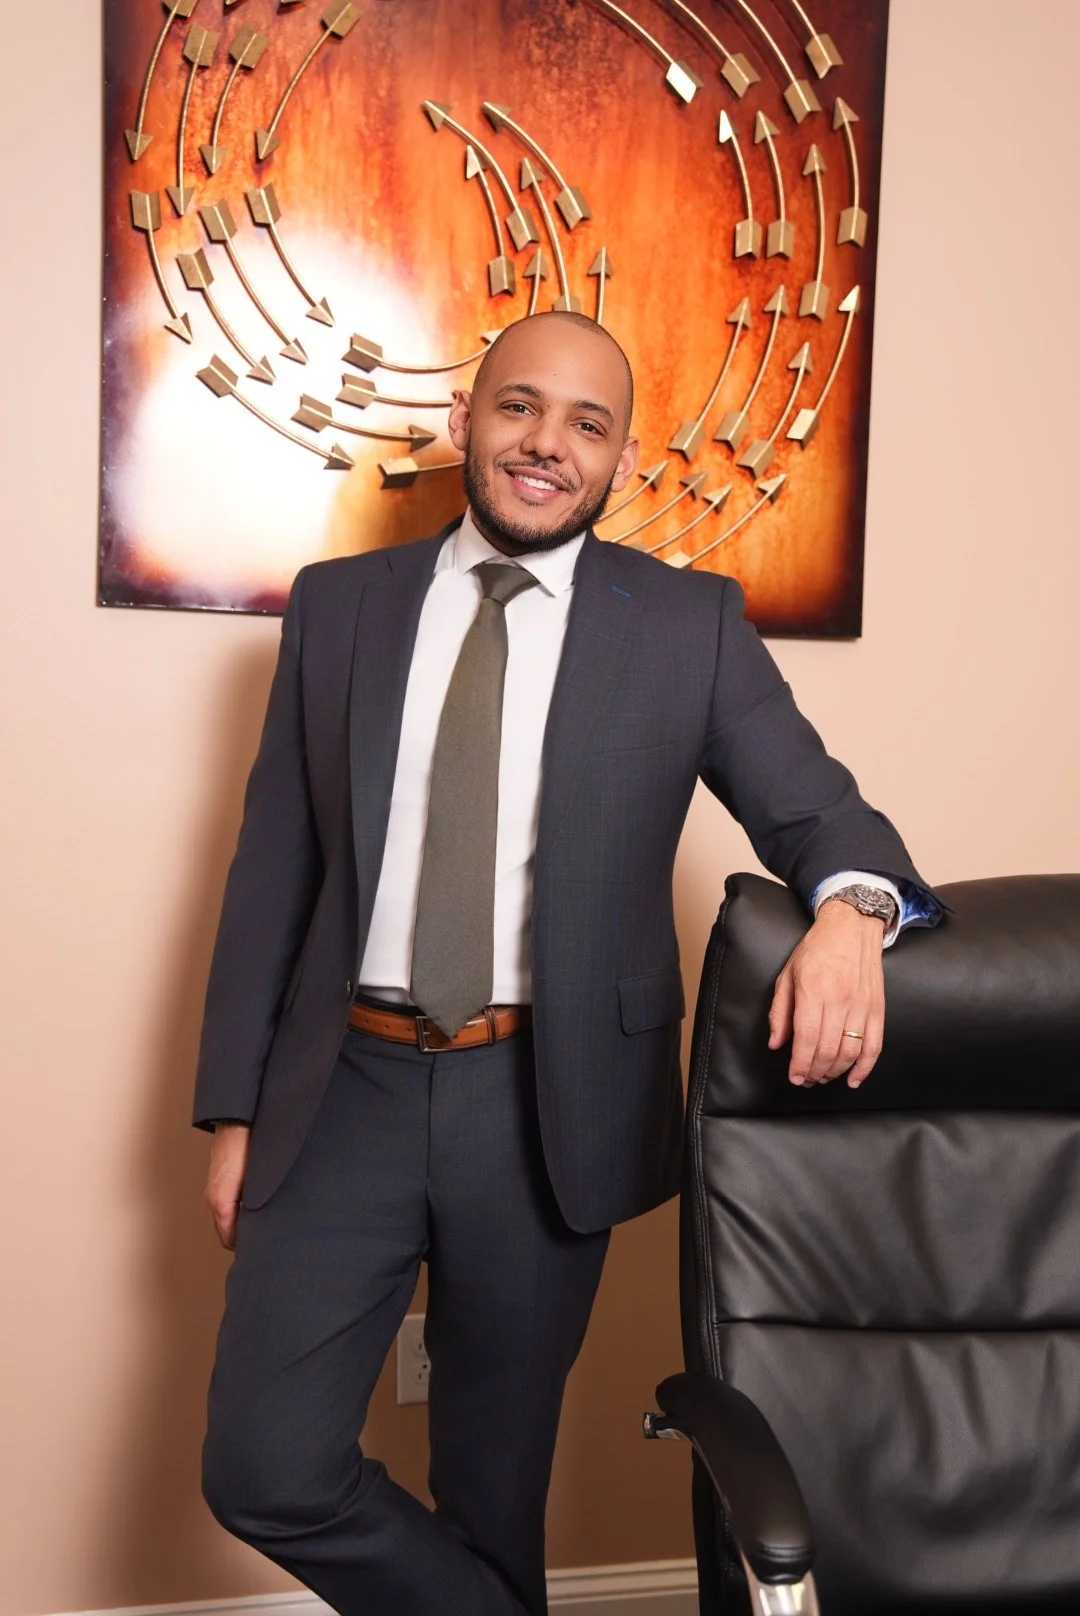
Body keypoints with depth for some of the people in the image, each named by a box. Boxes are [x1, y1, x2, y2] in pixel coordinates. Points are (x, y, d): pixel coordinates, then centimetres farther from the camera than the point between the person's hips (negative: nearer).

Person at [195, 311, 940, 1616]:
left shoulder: (692, 624, 0)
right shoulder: (338, 605, 5)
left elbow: (815, 811, 1)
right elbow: (273, 867, 6)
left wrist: (850, 911, -24)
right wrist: (234, 1110, 5)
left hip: (548, 1105, -1)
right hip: (347, 1091, 2)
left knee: (495, 1474, 14)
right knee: (265, 1472, -1)